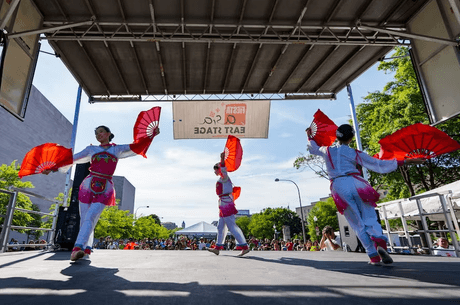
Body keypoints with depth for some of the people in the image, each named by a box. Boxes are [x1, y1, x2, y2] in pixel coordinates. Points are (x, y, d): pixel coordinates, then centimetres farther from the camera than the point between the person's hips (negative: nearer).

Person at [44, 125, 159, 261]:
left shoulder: (117, 149, 14)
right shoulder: (91, 149, 18)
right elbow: (71, 159, 20)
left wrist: (151, 135, 0)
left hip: (105, 190, -2)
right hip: (88, 186, 3)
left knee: (90, 218, -16)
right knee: (84, 220, 1)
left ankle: (77, 248, -23)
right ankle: (86, 249, 13)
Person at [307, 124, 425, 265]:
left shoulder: (327, 151, 13)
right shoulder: (355, 153, 8)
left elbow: (314, 148, 33)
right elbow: (378, 164, 5)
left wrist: (309, 136, 50)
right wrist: (405, 161, 9)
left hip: (339, 187, 2)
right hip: (355, 183, -1)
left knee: (358, 224, 7)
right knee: (370, 218, 4)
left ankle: (374, 256, 5)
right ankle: (380, 242, -24)